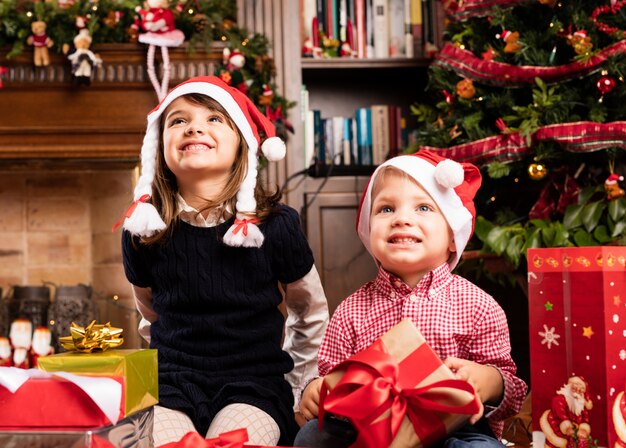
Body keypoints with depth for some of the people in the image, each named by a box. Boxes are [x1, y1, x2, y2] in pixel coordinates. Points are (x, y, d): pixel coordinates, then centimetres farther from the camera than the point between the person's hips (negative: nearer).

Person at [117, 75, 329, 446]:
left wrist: (299, 386, 12)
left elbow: (311, 314, 10)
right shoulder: (143, 231, -1)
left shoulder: (276, 225, -6)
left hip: (253, 386, -1)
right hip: (173, 387, 2)